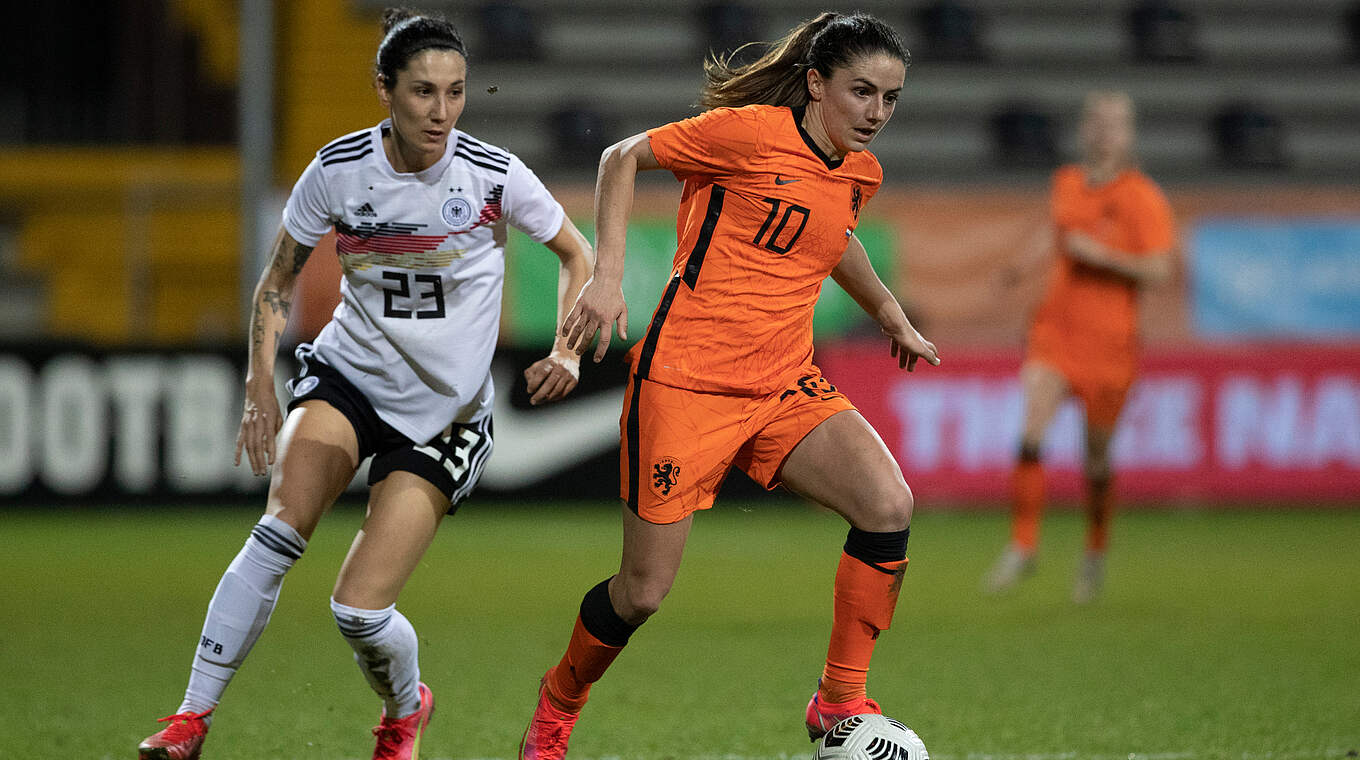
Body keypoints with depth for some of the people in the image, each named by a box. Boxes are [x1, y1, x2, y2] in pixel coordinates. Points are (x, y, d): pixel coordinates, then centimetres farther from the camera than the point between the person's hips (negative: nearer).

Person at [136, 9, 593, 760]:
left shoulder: (493, 175, -14)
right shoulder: (338, 169, -10)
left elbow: (577, 256, 3)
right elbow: (277, 281, 5)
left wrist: (566, 355, -11)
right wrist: (260, 383, -7)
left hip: (445, 410, -2)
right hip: (348, 373, 2)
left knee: (359, 609, -13)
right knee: (280, 529, -27)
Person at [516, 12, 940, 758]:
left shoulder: (860, 174, 8)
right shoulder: (751, 133, -13)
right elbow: (624, 157, -4)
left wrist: (890, 315, 37)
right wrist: (606, 275, -12)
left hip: (786, 387, 6)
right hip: (685, 381, -6)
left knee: (889, 505, -20)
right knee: (644, 591, -2)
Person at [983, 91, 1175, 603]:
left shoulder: (1142, 198, -8)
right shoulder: (1066, 184, 9)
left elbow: (1158, 269, -15)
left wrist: (1100, 255, -22)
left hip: (1109, 340, -3)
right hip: (1055, 329, 3)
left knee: (1097, 456, 7)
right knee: (1030, 432, -17)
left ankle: (1096, 551, 31)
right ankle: (1023, 546, -12)